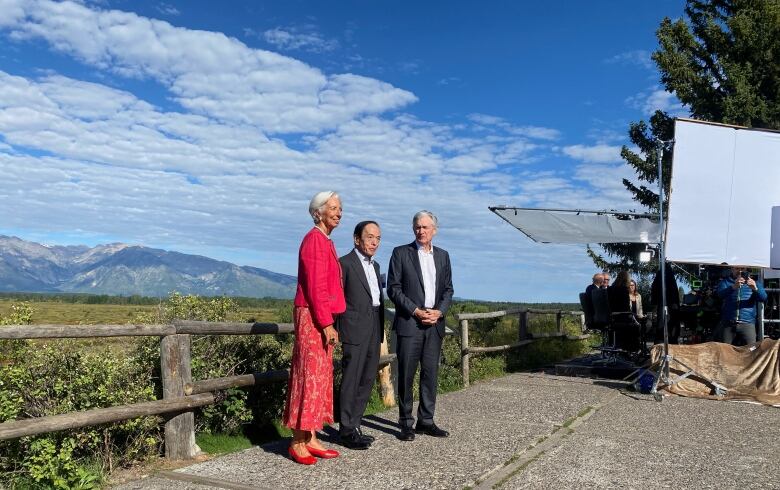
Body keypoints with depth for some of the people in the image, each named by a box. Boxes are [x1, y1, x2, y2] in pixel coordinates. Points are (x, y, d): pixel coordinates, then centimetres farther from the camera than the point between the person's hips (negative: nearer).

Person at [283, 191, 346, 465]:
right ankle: (298, 443, 0)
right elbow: (315, 287, -18)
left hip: (321, 318, 10)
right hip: (313, 318, -10)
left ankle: (310, 439, 16)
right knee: (310, 377, -7)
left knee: (320, 378, 10)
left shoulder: (325, 242, 17)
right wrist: (327, 323, -20)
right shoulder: (315, 240, -12)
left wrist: (329, 321, 14)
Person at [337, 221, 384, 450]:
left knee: (367, 380, 11)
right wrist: (333, 329, -11)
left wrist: (381, 329, 16)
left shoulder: (375, 265, 18)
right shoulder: (345, 263, -7)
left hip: (374, 330, 8)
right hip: (355, 330, -8)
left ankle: (355, 425, 20)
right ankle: (347, 431, 5)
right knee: (351, 381, -3)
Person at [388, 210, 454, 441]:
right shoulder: (401, 253, 1)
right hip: (409, 323, -4)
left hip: (435, 324, 4)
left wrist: (439, 311, -4)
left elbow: (448, 289, 14)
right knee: (406, 374, -1)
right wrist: (416, 311, -12)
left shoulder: (443, 255, 14)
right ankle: (406, 423, 8)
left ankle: (426, 421, 17)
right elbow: (393, 289, -4)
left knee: (431, 374, 7)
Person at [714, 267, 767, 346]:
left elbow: (763, 298, 0)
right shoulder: (725, 282, 12)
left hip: (747, 324, 1)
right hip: (727, 324, 0)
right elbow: (720, 294, -10)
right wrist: (733, 287, -30)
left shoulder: (754, 283, 16)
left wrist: (755, 289, -22)